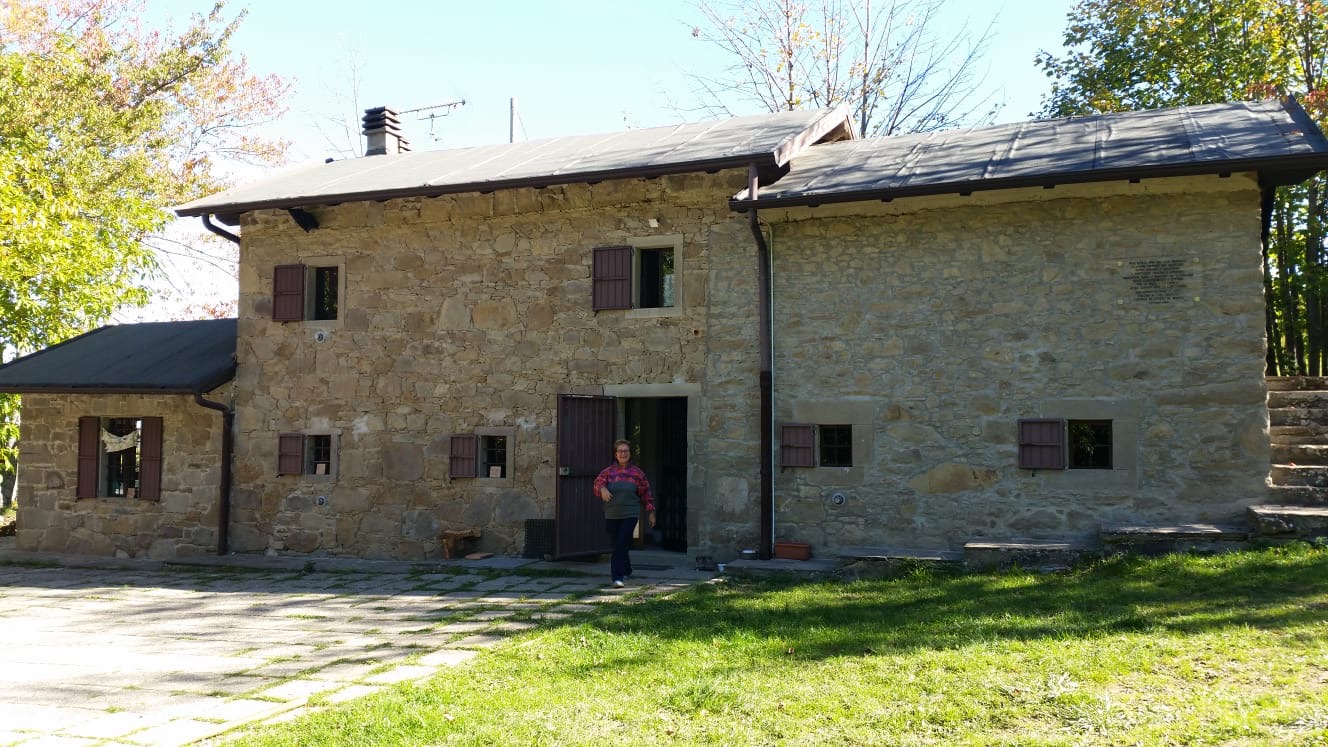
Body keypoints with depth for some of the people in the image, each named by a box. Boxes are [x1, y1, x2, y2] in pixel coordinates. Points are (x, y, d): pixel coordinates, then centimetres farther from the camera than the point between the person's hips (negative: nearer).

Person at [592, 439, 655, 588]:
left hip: (630, 515, -2)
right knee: (616, 545, 12)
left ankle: (617, 577, -13)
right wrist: (602, 488, -34)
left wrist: (651, 512, 8)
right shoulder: (608, 472, 3)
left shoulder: (637, 473, 2)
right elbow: (598, 483, -10)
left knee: (622, 545, -13)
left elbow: (646, 494, 7)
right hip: (611, 516, 3)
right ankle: (626, 571, 36)